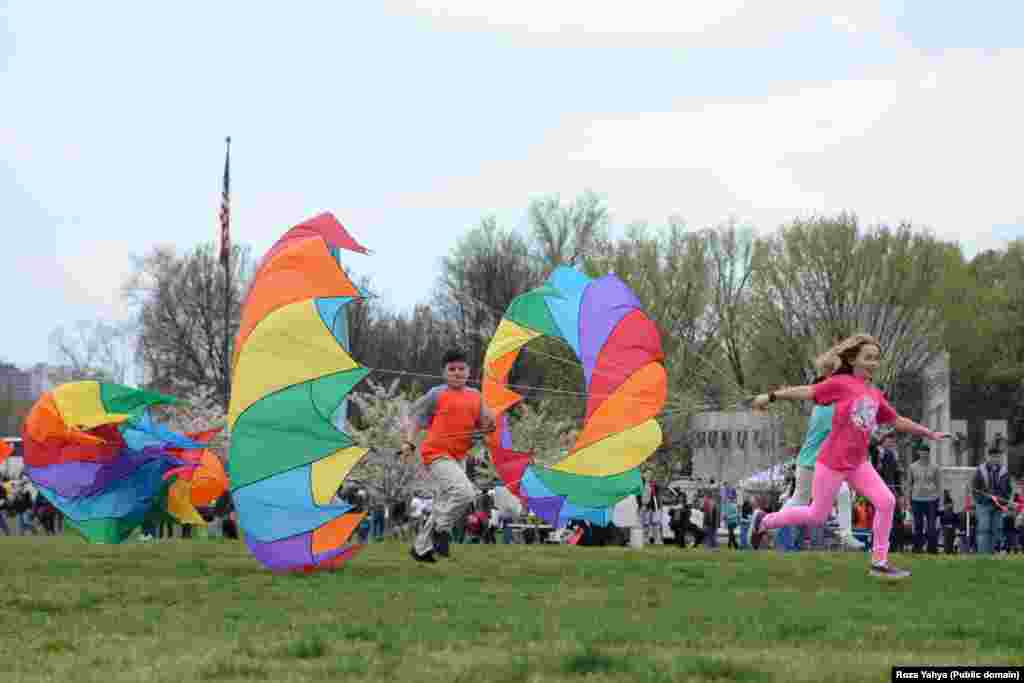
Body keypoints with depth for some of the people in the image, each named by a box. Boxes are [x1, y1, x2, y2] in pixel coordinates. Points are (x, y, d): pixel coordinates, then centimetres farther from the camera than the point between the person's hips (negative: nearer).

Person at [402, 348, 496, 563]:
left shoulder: (475, 396, 9)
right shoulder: (436, 395, -6)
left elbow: (483, 426, 17)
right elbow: (417, 417, 0)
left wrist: (488, 423, -6)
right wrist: (409, 442, -13)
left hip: (458, 457, 7)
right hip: (436, 454, -7)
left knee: (443, 506, 15)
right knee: (464, 492, -25)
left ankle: (421, 548, 29)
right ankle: (442, 530, -5)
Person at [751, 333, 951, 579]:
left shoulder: (875, 395, 7)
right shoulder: (841, 383, -12)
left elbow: (898, 421, 18)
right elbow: (808, 392, -10)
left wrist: (929, 434, 21)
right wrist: (771, 397, -10)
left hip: (858, 463, 6)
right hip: (832, 462, -6)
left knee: (886, 501, -8)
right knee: (816, 516, 3)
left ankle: (879, 562, 0)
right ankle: (767, 522, 27)